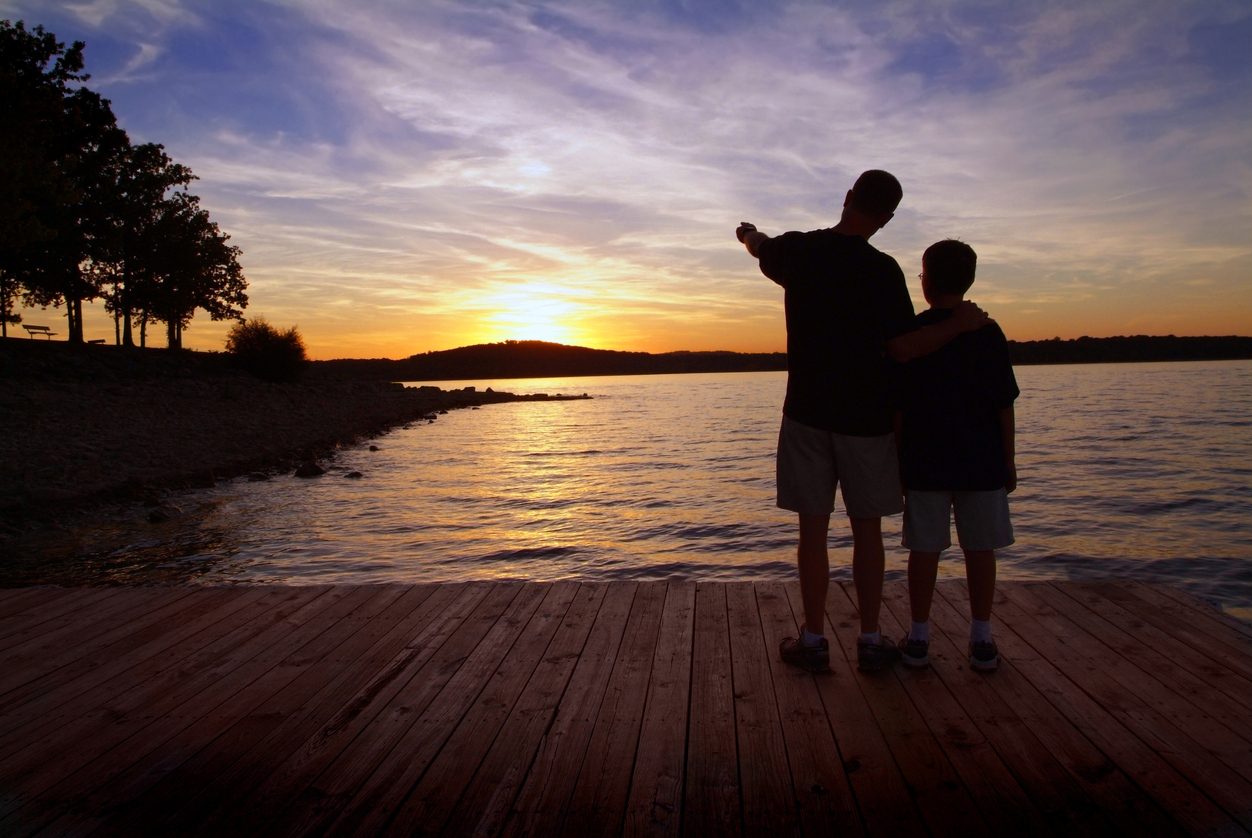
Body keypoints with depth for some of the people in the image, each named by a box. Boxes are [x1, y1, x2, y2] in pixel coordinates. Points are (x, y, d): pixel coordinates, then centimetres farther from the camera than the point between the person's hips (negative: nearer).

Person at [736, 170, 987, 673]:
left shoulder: (796, 250, 0)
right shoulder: (882, 270, -10)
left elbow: (760, 248, 24)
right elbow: (903, 348, -13)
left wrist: (750, 233, 46)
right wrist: (959, 324, -2)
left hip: (807, 413, 2)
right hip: (865, 419, -1)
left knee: (813, 528, 6)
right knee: (867, 530, 9)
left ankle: (814, 641, 12)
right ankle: (870, 641, 17)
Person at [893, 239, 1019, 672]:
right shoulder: (988, 332, -1)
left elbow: (897, 408, -4)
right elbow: (1004, 405, 0)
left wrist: (897, 460, 4)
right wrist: (1008, 460, 8)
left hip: (925, 462, -1)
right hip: (982, 462, 1)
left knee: (924, 548, 5)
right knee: (980, 548, 9)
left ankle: (919, 638, 11)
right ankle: (982, 640, 15)